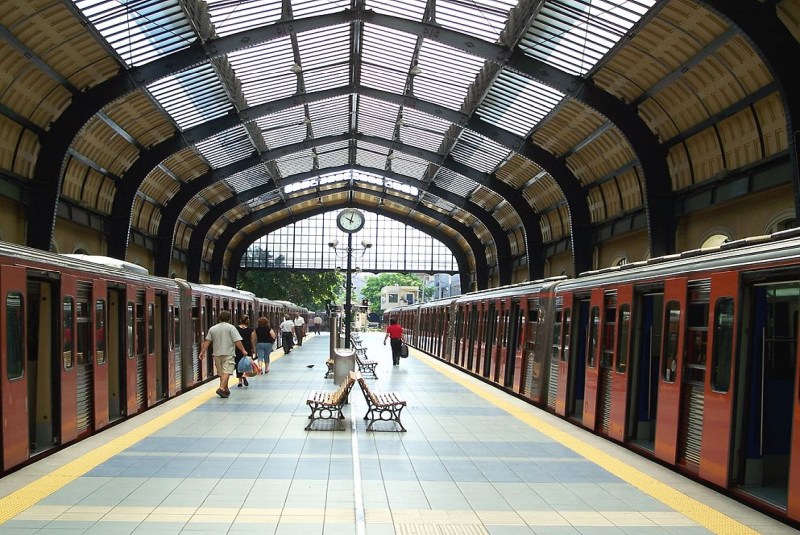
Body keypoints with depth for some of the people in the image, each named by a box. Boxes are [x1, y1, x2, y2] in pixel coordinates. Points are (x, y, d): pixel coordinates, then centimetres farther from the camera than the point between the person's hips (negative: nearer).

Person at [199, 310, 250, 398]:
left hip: (217, 354, 5)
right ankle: (221, 388, -25)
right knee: (226, 372, -10)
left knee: (221, 373, 14)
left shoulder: (212, 329, 9)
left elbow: (207, 341, 5)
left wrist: (202, 351, 9)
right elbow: (237, 341, -12)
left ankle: (226, 390, 23)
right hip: (228, 354, -5)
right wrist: (243, 350, -8)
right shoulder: (231, 328, -5)